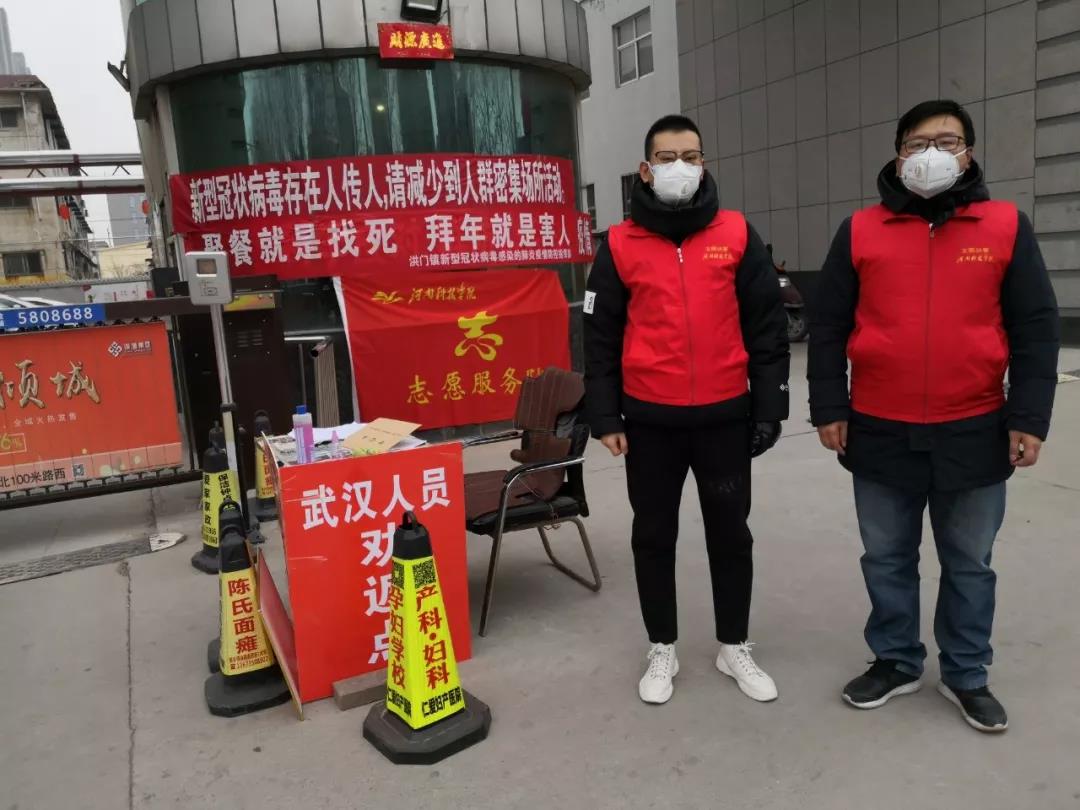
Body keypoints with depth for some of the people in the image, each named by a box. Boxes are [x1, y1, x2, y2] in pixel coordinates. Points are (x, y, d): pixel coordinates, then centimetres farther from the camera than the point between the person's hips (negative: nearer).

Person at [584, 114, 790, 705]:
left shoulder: (737, 236, 2)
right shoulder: (620, 245, 0)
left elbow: (767, 326, 3)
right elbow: (600, 338, 1)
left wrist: (768, 407, -1)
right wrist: (605, 418, -3)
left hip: (725, 416, 1)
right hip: (650, 421, 0)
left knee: (730, 534, 13)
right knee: (654, 536, 11)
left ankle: (734, 648, 32)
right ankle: (662, 650, 30)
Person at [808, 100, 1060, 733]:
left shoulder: (1006, 226, 1)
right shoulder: (860, 231, 2)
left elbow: (1035, 328, 1)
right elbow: (829, 328, 2)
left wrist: (1029, 417, -6)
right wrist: (829, 409, -3)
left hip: (974, 434, 0)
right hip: (880, 434, 1)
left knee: (969, 563, 14)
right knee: (887, 559, 13)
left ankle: (966, 674, 32)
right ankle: (896, 662, 32)